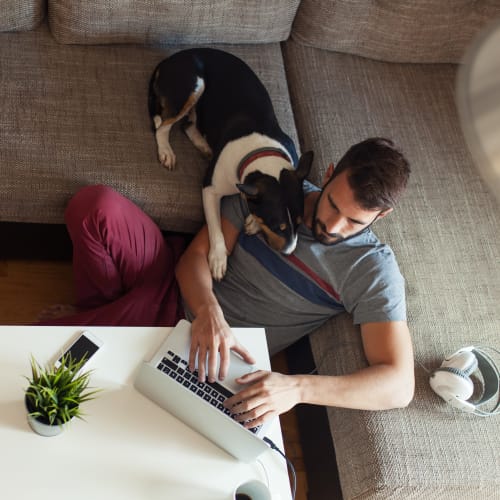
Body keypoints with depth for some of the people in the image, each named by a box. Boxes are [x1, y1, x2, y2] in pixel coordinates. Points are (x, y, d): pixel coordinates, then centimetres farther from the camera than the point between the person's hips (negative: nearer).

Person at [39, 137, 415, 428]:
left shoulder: (372, 270, -15)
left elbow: (399, 385, -23)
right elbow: (198, 255, -5)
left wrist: (296, 387, -37)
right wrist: (209, 311, -28)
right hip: (182, 281, 4)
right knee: (96, 206, -23)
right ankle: (99, 311, 3)